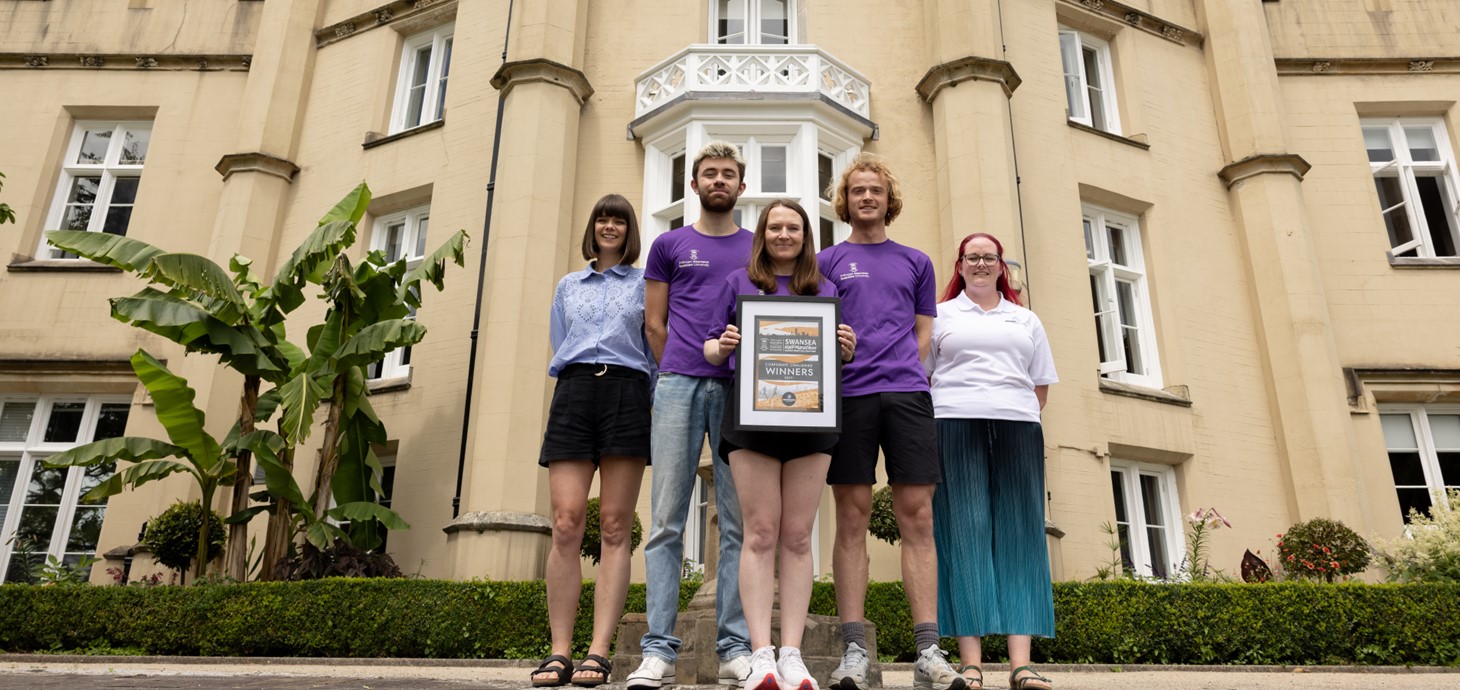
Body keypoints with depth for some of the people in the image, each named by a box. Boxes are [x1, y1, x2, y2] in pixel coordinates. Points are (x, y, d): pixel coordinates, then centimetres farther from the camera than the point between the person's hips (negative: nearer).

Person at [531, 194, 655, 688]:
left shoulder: (645, 283, 17)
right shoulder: (567, 286, 25)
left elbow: (656, 347, 11)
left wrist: (649, 402, -2)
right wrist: (576, 379, 7)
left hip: (627, 393, -2)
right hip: (573, 392, 2)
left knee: (615, 527, -7)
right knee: (566, 524, -10)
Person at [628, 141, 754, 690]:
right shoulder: (669, 245, 15)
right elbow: (654, 324, 12)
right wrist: (682, 373, 6)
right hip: (679, 385, -1)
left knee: (739, 520, 0)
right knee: (667, 519, -4)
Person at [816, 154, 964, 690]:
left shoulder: (916, 262, 20)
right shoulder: (827, 261, 15)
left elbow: (923, 334, 17)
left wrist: (904, 373, 1)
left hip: (906, 393, 2)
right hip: (848, 394, -1)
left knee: (917, 516, -3)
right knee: (852, 517, -3)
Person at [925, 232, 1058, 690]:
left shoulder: (1026, 320, 23)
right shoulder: (940, 316, 15)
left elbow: (1041, 386, 21)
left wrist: (1018, 413, 6)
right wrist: (936, 422, -3)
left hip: (1017, 428, 3)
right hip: (954, 427, -3)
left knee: (1018, 535, -5)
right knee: (964, 534, -9)